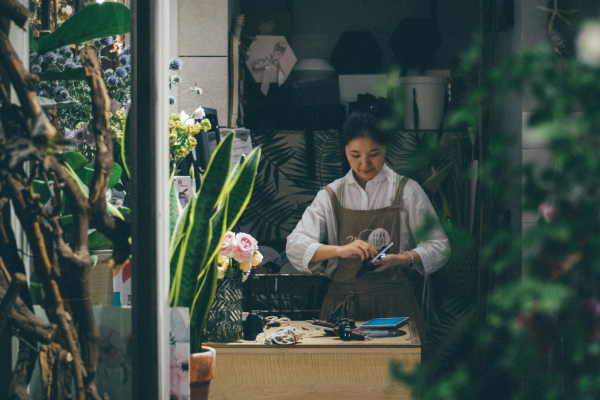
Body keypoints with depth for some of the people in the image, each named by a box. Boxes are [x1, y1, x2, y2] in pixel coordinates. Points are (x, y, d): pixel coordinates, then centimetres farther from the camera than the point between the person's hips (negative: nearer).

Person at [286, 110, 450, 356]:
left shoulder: (406, 191, 7)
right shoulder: (332, 195, 11)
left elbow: (439, 248, 5)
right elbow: (295, 246, 0)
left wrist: (403, 258, -14)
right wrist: (339, 249, -17)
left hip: (394, 305, -1)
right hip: (342, 305, 1)